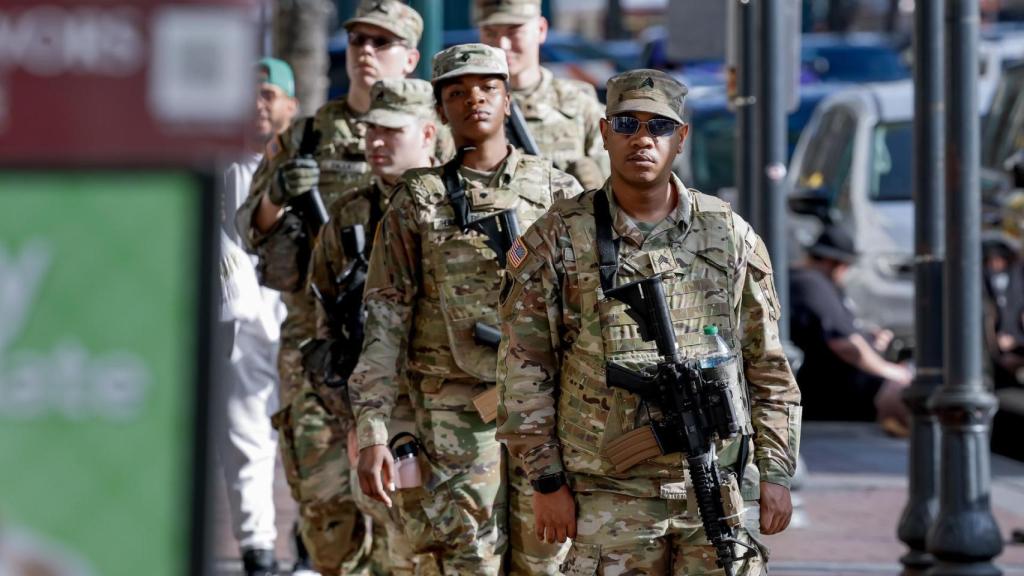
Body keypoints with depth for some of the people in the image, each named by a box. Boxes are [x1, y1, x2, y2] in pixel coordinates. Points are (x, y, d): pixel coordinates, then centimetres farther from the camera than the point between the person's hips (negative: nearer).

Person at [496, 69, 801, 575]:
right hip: (609, 499, -2)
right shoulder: (556, 241, -1)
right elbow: (524, 373, -1)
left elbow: (769, 368, 10)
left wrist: (775, 473, 5)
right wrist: (547, 480, -5)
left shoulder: (730, 236, 6)